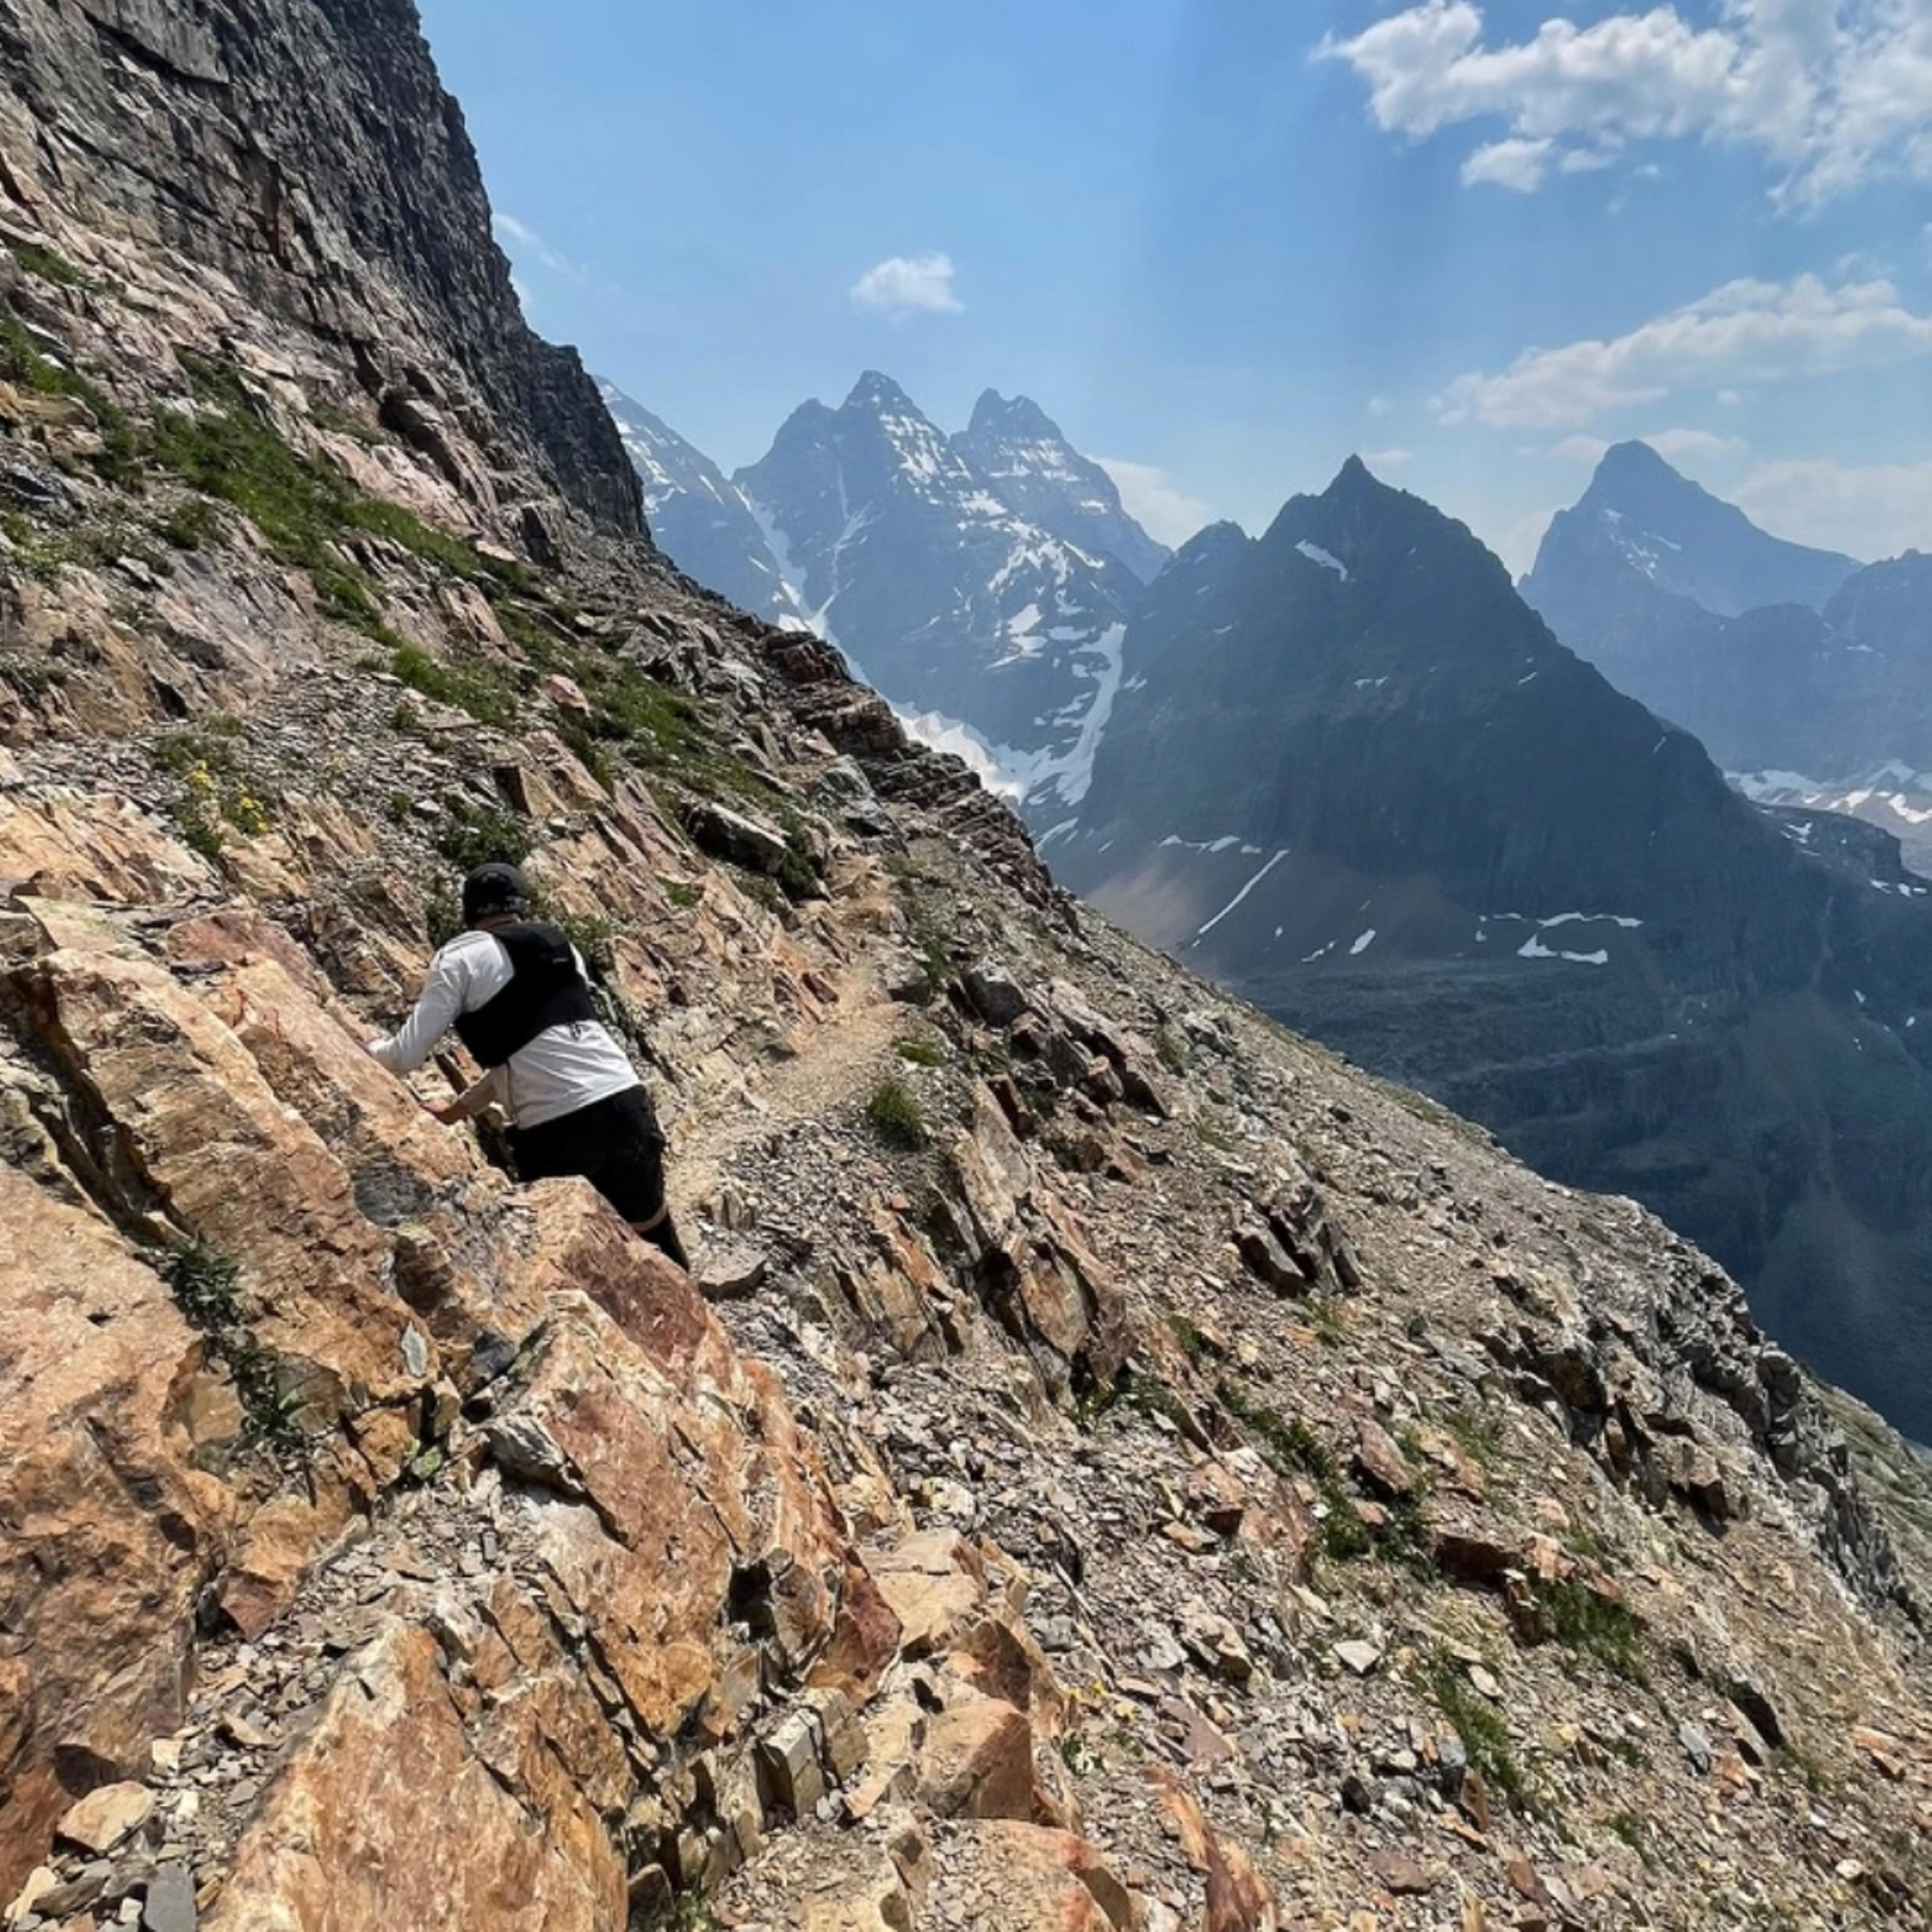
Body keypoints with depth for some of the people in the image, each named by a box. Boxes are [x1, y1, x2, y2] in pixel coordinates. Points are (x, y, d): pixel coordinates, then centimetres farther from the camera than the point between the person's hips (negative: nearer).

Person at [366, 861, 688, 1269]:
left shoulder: (460, 958, 5)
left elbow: (407, 1056, 1)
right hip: (624, 1102, 5)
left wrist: (371, 1049, 24)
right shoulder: (564, 949, 21)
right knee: (654, 1227, 23)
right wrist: (459, 1110, 33)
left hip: (554, 1129, -4)